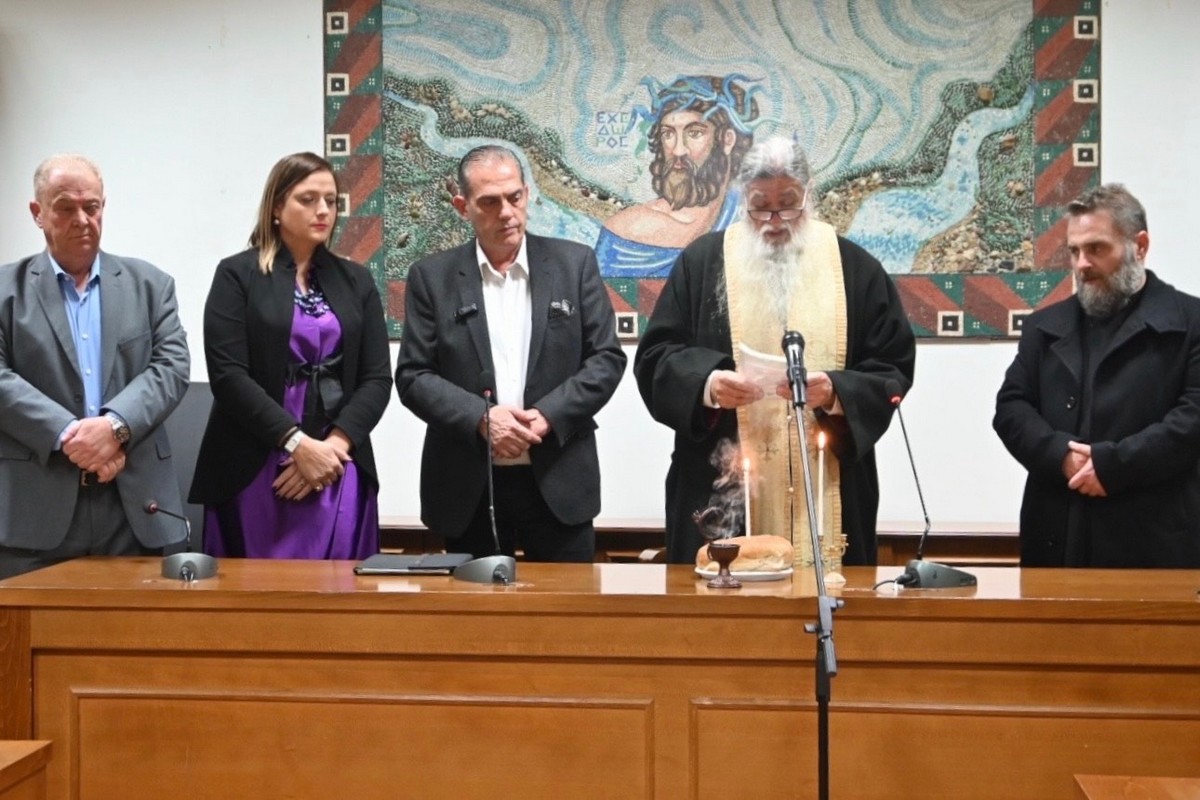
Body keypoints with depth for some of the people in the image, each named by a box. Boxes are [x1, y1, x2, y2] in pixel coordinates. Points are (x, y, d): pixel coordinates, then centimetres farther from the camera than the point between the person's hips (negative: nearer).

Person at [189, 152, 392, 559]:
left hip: (339, 468, 3)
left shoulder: (356, 281, 13)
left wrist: (334, 444, -9)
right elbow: (228, 375, -7)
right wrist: (297, 443, -15)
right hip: (255, 470, -3)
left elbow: (377, 378, 6)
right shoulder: (237, 275, 3)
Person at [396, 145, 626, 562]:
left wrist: (548, 416, -12)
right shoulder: (432, 276, 4)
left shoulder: (574, 263, 4)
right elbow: (413, 375, 0)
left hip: (559, 483, 0)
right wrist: (482, 418, -15)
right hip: (468, 488, 0)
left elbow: (607, 357, 2)